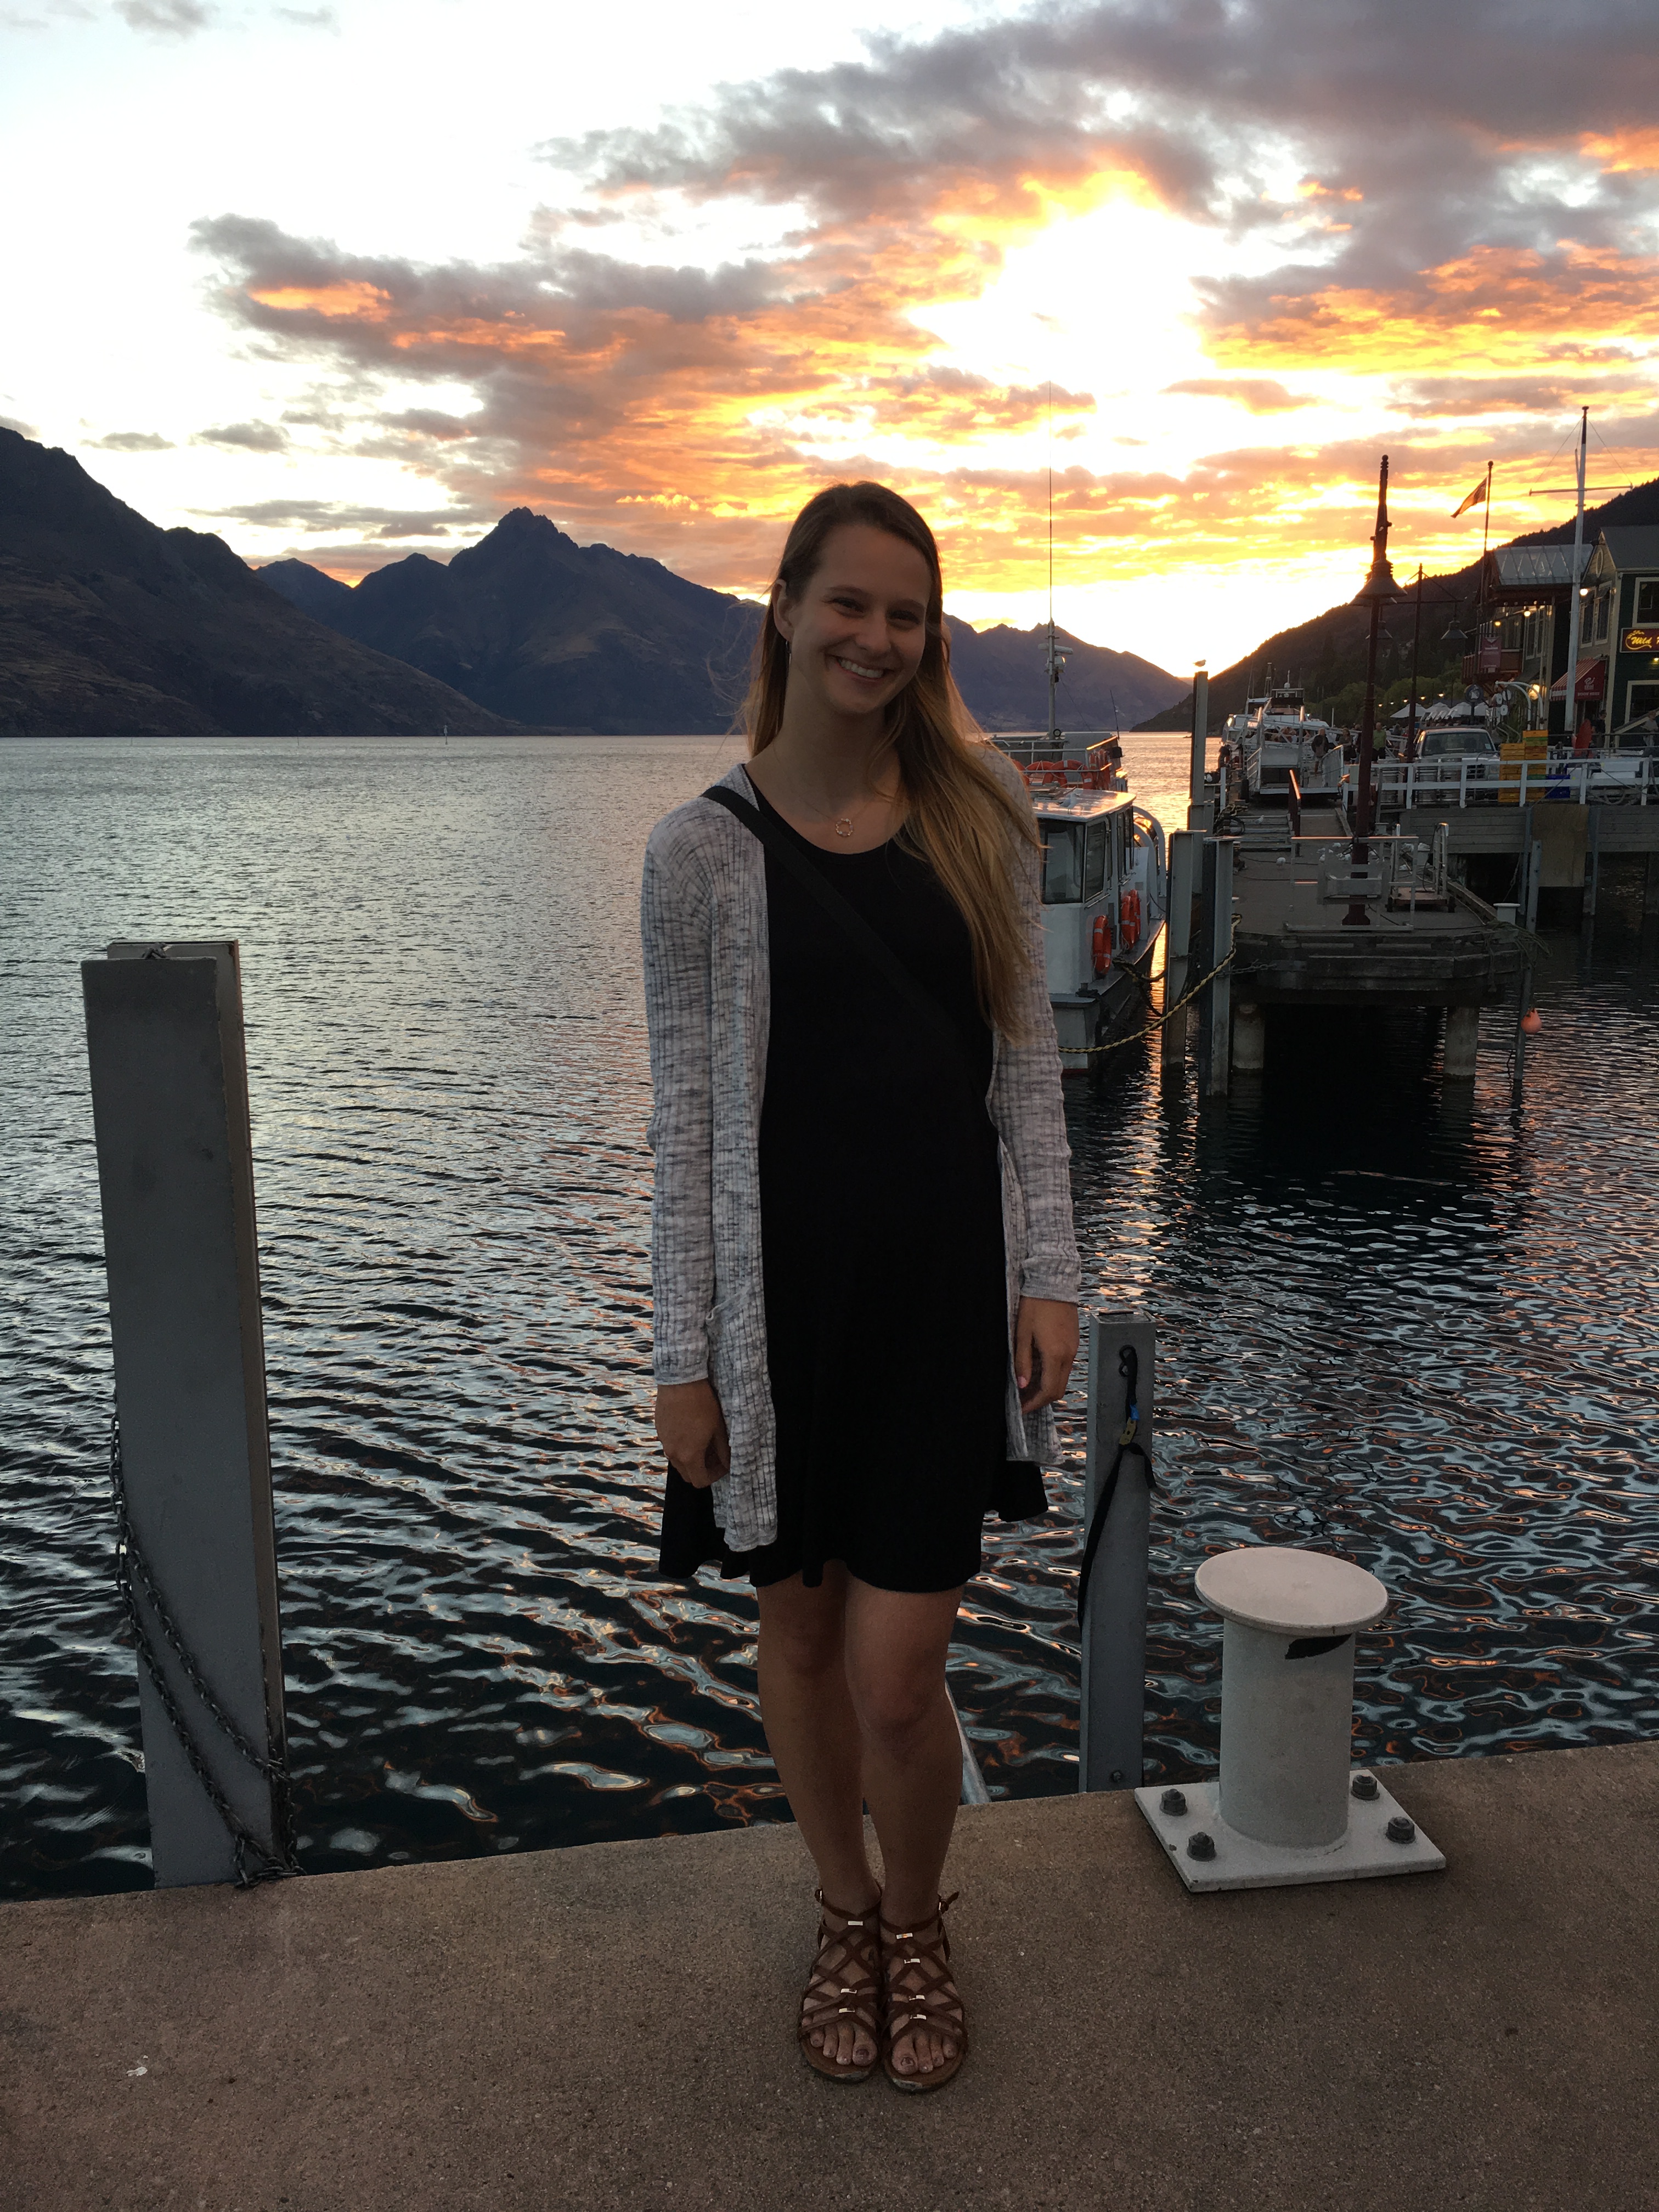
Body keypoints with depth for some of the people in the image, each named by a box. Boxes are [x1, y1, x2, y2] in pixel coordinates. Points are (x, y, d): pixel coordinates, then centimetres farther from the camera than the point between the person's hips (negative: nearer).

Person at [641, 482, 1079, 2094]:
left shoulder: (977, 816, 3)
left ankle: (919, 1922, 32)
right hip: (781, 1288, 0)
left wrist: (1049, 1274, 0)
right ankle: (845, 1918, 41)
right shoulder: (703, 848, -3)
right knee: (799, 1626, 15)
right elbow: (685, 1114, -3)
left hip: (945, 1287, 1)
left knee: (896, 1672, 0)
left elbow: (1027, 1066, 6)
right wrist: (684, 1353, -4)